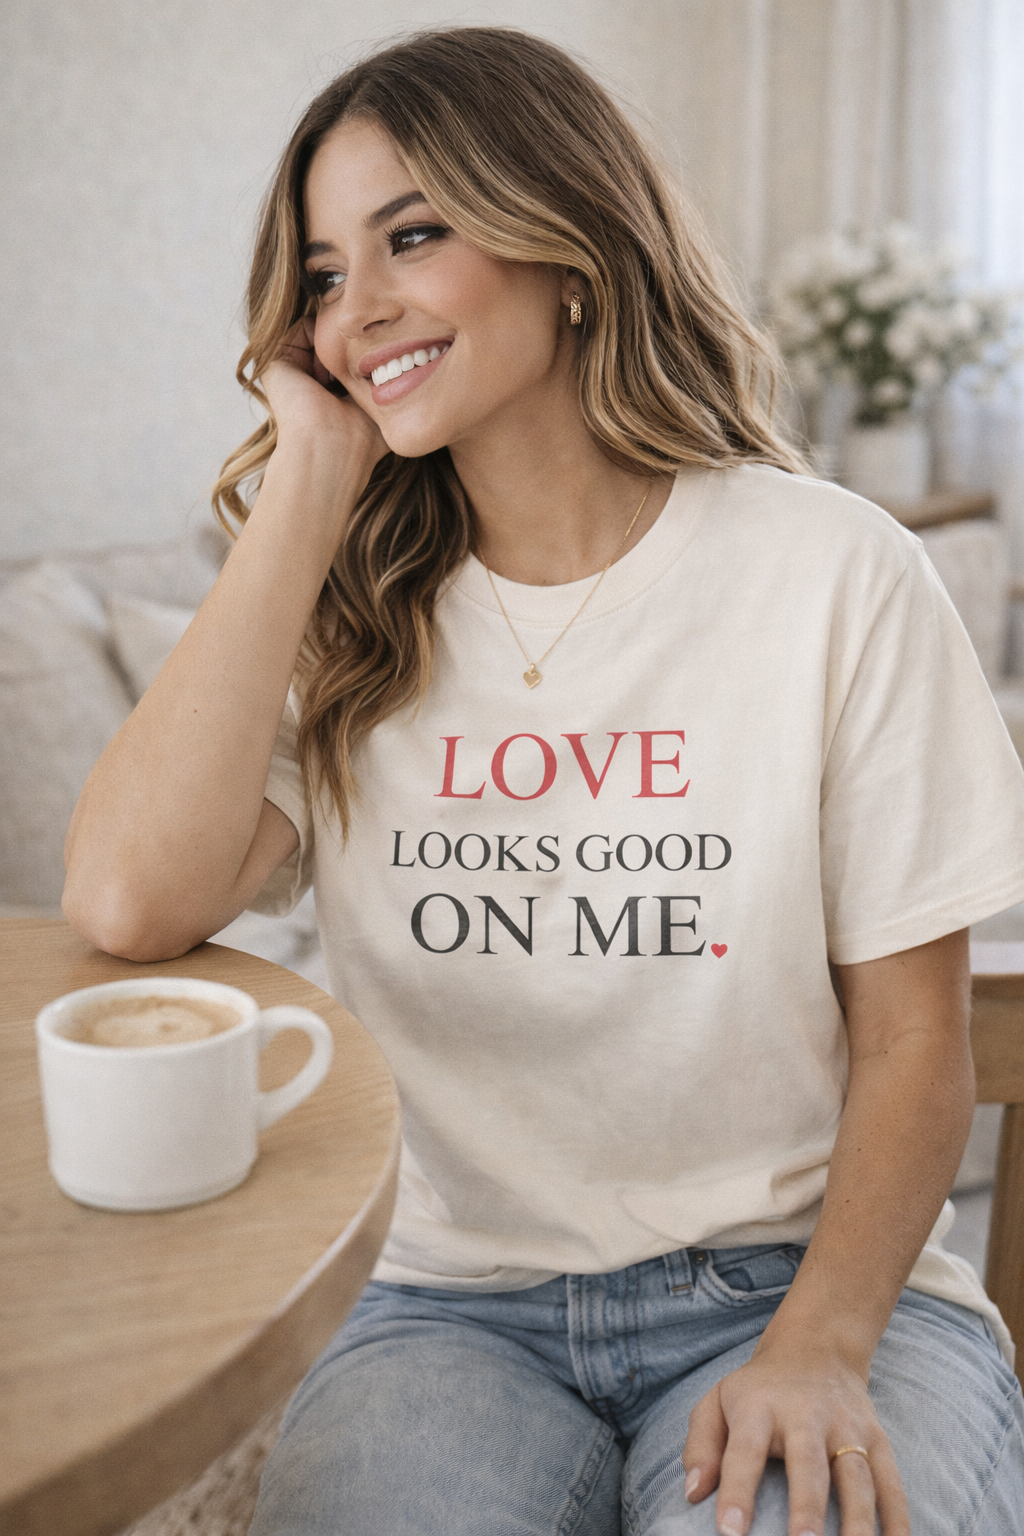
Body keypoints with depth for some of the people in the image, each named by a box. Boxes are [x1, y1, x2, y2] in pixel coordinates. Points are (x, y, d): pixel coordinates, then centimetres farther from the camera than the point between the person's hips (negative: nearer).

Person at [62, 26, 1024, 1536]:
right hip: (465, 1303, 2)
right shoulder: (351, 617, 4)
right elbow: (129, 903, -16)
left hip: (802, 1278, -1)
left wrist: (818, 1348, -17)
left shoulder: (832, 573, -4)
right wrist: (314, 483, -9)